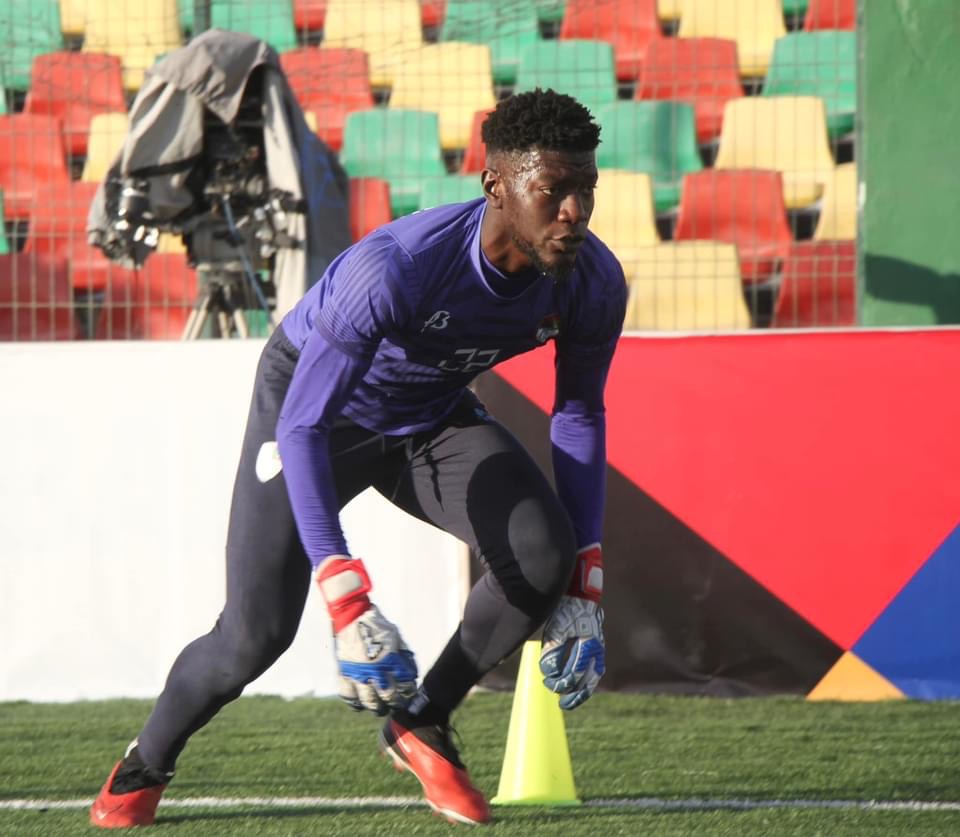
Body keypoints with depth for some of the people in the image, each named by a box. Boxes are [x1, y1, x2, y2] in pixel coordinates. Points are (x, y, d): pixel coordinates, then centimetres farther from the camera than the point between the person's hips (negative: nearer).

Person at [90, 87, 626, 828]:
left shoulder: (594, 282, -23)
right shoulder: (396, 268, -40)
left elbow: (580, 414, -4)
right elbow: (302, 428, -37)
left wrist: (585, 586, -9)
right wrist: (346, 601, -44)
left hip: (435, 419, 5)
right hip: (318, 407, -4)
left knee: (547, 552, -21)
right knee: (256, 634, -9)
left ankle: (422, 726, 1)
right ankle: (145, 766, 23)